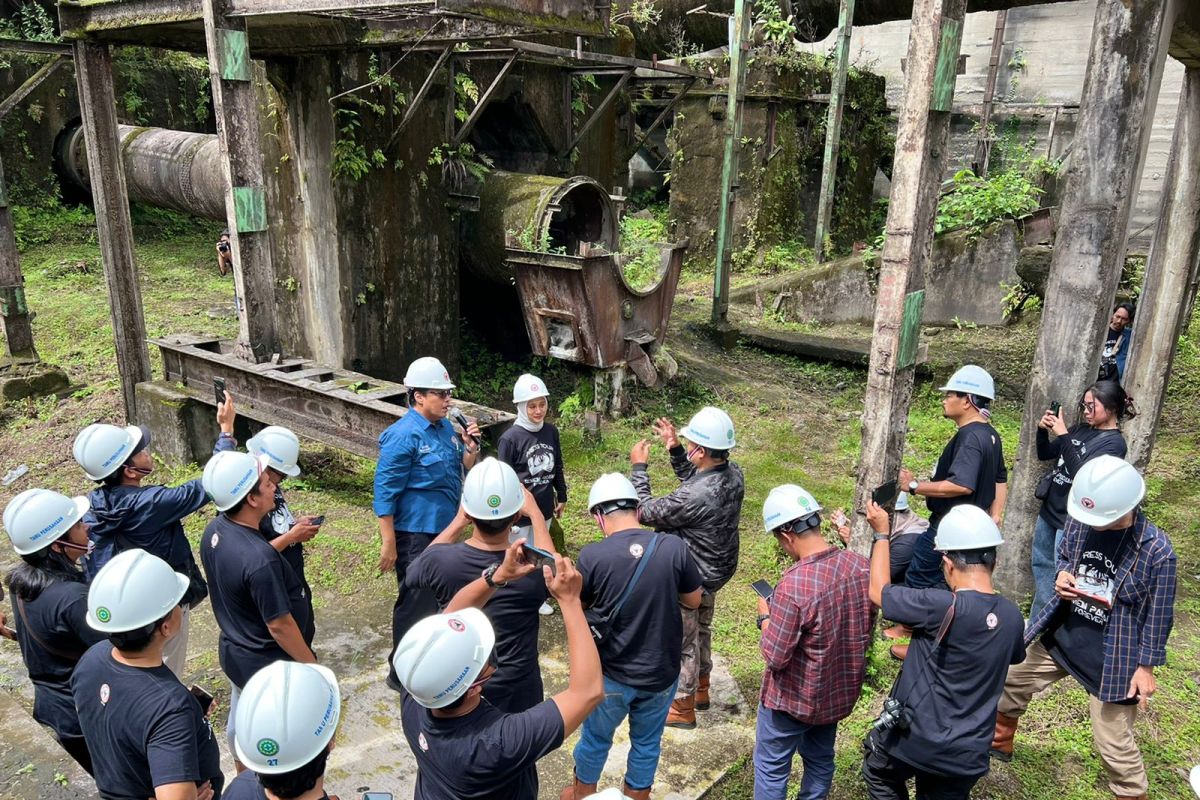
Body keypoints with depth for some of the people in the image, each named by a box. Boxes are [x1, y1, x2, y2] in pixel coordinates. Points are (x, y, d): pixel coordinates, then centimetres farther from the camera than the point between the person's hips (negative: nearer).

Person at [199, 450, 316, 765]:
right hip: (270, 665, -8)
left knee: (240, 721, 29)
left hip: (232, 650, 8)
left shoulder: (214, 531, -11)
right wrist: (311, 664, -14)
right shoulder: (260, 560, -36)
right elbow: (279, 625, -26)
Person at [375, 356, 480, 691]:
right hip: (415, 535, -8)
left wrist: (470, 449, -6)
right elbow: (385, 492, -19)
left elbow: (461, 471, 14)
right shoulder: (403, 436, -20)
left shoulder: (445, 428, 4)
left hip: (445, 528, 8)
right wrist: (388, 543, -19)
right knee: (416, 604, 2)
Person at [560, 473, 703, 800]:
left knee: (595, 738, 24)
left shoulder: (592, 556, -20)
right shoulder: (675, 548, -16)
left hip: (611, 675, -1)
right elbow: (693, 601, -1)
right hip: (662, 673, 1)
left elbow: (577, 605, -3)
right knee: (647, 742, 24)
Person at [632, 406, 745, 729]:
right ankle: (700, 688, 50)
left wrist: (639, 467, -12)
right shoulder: (733, 474, -14)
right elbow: (694, 479, 8)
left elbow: (646, 512, -22)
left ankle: (682, 707, 34)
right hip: (716, 570, 8)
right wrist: (674, 449, -2)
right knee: (701, 630, 29)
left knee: (682, 642, 14)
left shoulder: (694, 497, -39)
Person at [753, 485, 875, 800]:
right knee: (820, 760, 26)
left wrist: (765, 617, -9)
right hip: (841, 690, 6)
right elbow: (866, 631, 4)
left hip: (794, 698, -6)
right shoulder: (861, 566, -11)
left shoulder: (794, 586, -34)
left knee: (771, 769, 16)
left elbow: (775, 657, -24)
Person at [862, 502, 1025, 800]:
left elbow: (878, 591, -14)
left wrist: (881, 533, -3)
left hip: (915, 739, -4)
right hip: (967, 755, 5)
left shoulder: (944, 607, -28)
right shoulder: (1013, 616, -7)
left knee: (878, 775, 26)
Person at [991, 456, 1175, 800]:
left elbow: (1159, 615, -13)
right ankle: (999, 743, 49)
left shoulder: (1157, 550, -24)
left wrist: (1146, 666, -9)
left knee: (1114, 745, 2)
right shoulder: (1080, 521, -11)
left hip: (1111, 658, -6)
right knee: (1012, 681, 21)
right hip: (1062, 635, 6)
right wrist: (1062, 576, -13)